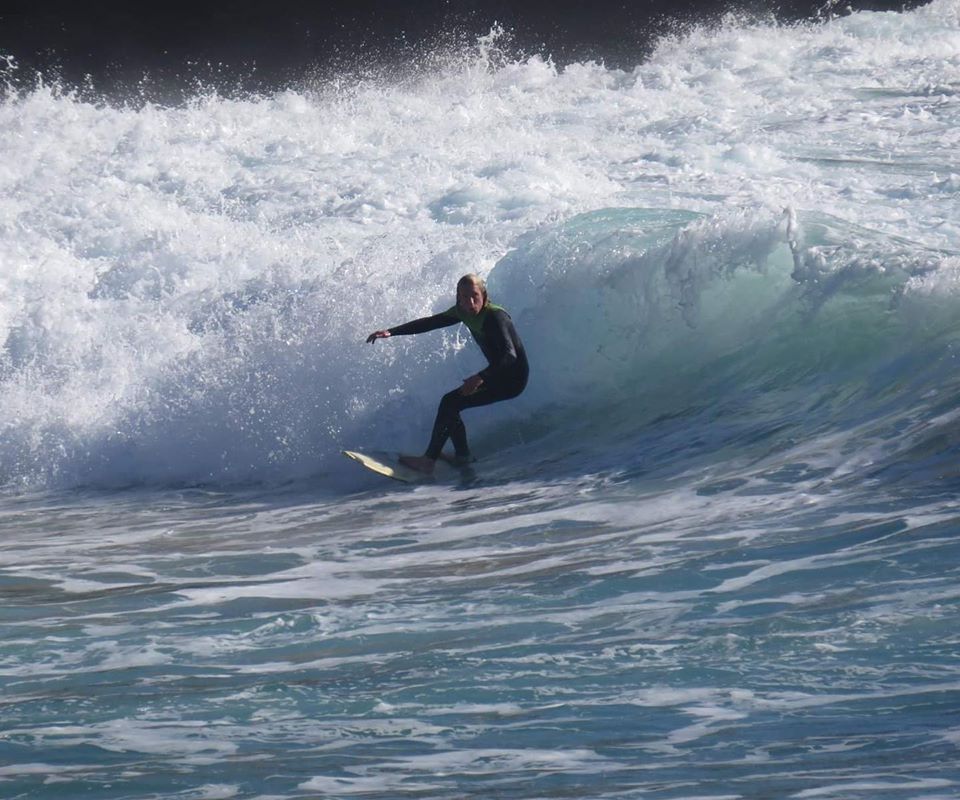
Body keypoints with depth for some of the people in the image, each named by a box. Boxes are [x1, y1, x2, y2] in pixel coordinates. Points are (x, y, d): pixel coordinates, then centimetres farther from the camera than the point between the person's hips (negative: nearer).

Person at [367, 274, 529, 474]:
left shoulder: (495, 317, -25)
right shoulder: (463, 312, 0)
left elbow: (510, 355, -37)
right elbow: (430, 323, 7)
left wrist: (481, 377, -48)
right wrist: (391, 332, 0)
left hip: (514, 378, -8)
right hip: (496, 374, 8)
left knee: (451, 402, -14)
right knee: (450, 404, 6)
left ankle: (430, 459, -13)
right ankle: (462, 455, 12)